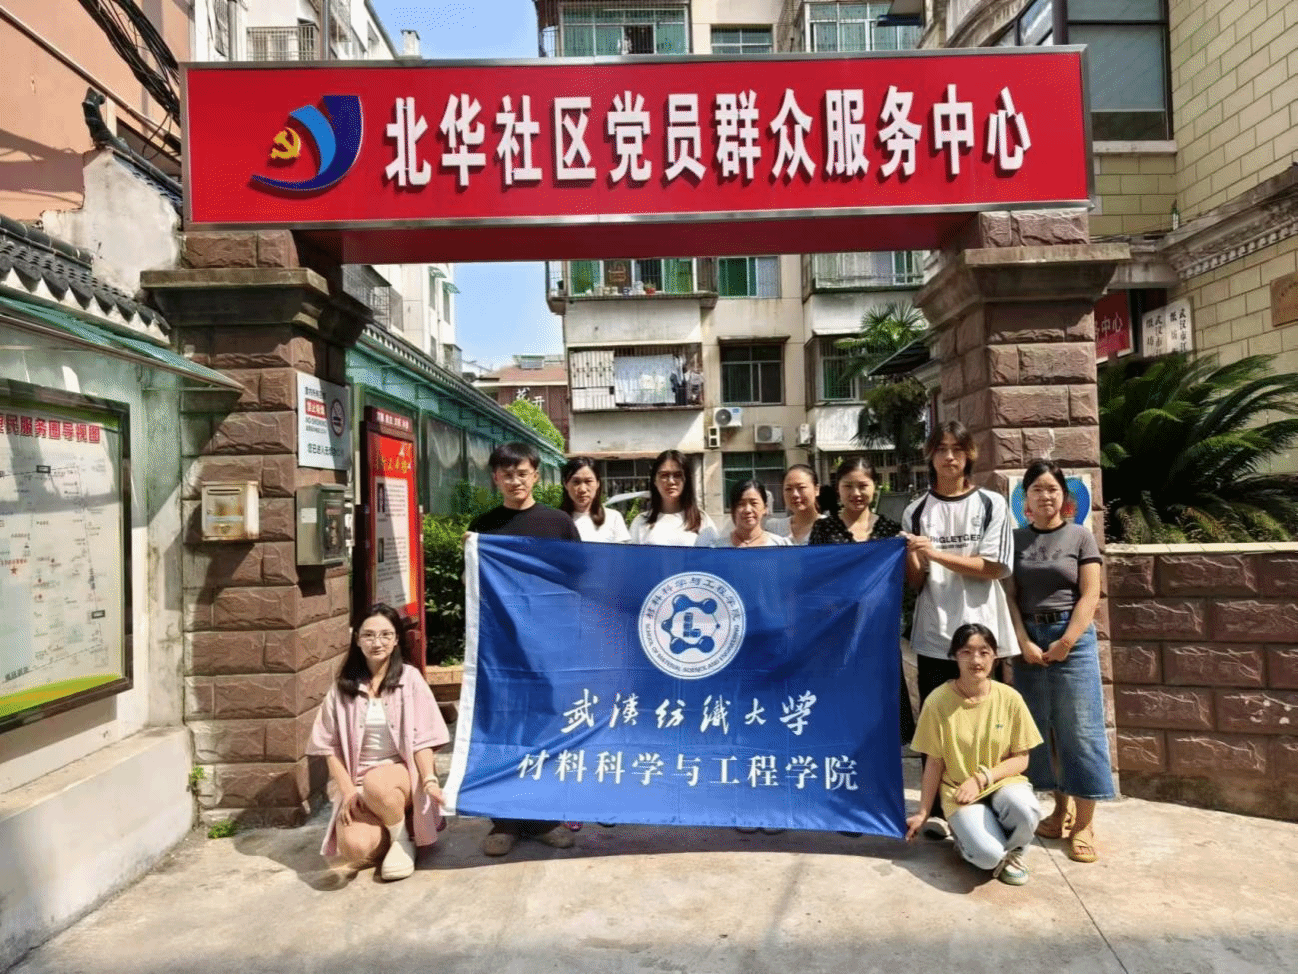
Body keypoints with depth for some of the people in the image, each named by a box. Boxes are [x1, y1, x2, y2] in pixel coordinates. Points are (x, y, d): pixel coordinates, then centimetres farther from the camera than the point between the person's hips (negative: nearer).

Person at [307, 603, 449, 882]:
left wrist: (429, 780, -21)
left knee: (376, 784, -37)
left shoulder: (409, 678, -2)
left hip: (401, 774, -1)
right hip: (356, 782, 2)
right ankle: (389, 837, 8)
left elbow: (422, 738, -5)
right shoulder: (343, 685, 4)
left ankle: (403, 837, -7)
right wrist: (348, 791, -8)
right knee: (354, 848, -28)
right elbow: (330, 746, 4)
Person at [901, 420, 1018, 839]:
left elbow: (995, 568, -8)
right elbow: (915, 582, 5)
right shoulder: (916, 511, 5)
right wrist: (915, 562, -17)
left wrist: (936, 554, -15)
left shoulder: (992, 505, 1)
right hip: (933, 634, 1)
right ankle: (935, 810, 15)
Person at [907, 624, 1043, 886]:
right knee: (987, 855, -27)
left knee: (1026, 811, -34)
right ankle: (966, 835, 12)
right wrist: (923, 813, 0)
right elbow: (934, 762, -2)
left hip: (1003, 781, 2)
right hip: (959, 790, -1)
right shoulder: (938, 701, -12)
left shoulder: (1010, 698, -8)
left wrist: (981, 778, -15)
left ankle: (1012, 850, 3)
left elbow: (1020, 759, 0)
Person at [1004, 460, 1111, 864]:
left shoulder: (1080, 536, 2)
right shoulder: (1015, 539, 7)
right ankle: (1061, 807, 23)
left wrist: (1065, 642, -13)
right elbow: (1010, 597, 2)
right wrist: (1024, 643, -8)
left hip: (1073, 638, -2)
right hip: (1029, 640, 3)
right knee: (1041, 729, 8)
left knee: (1080, 730, -2)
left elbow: (1089, 596, -4)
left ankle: (1084, 823, 6)